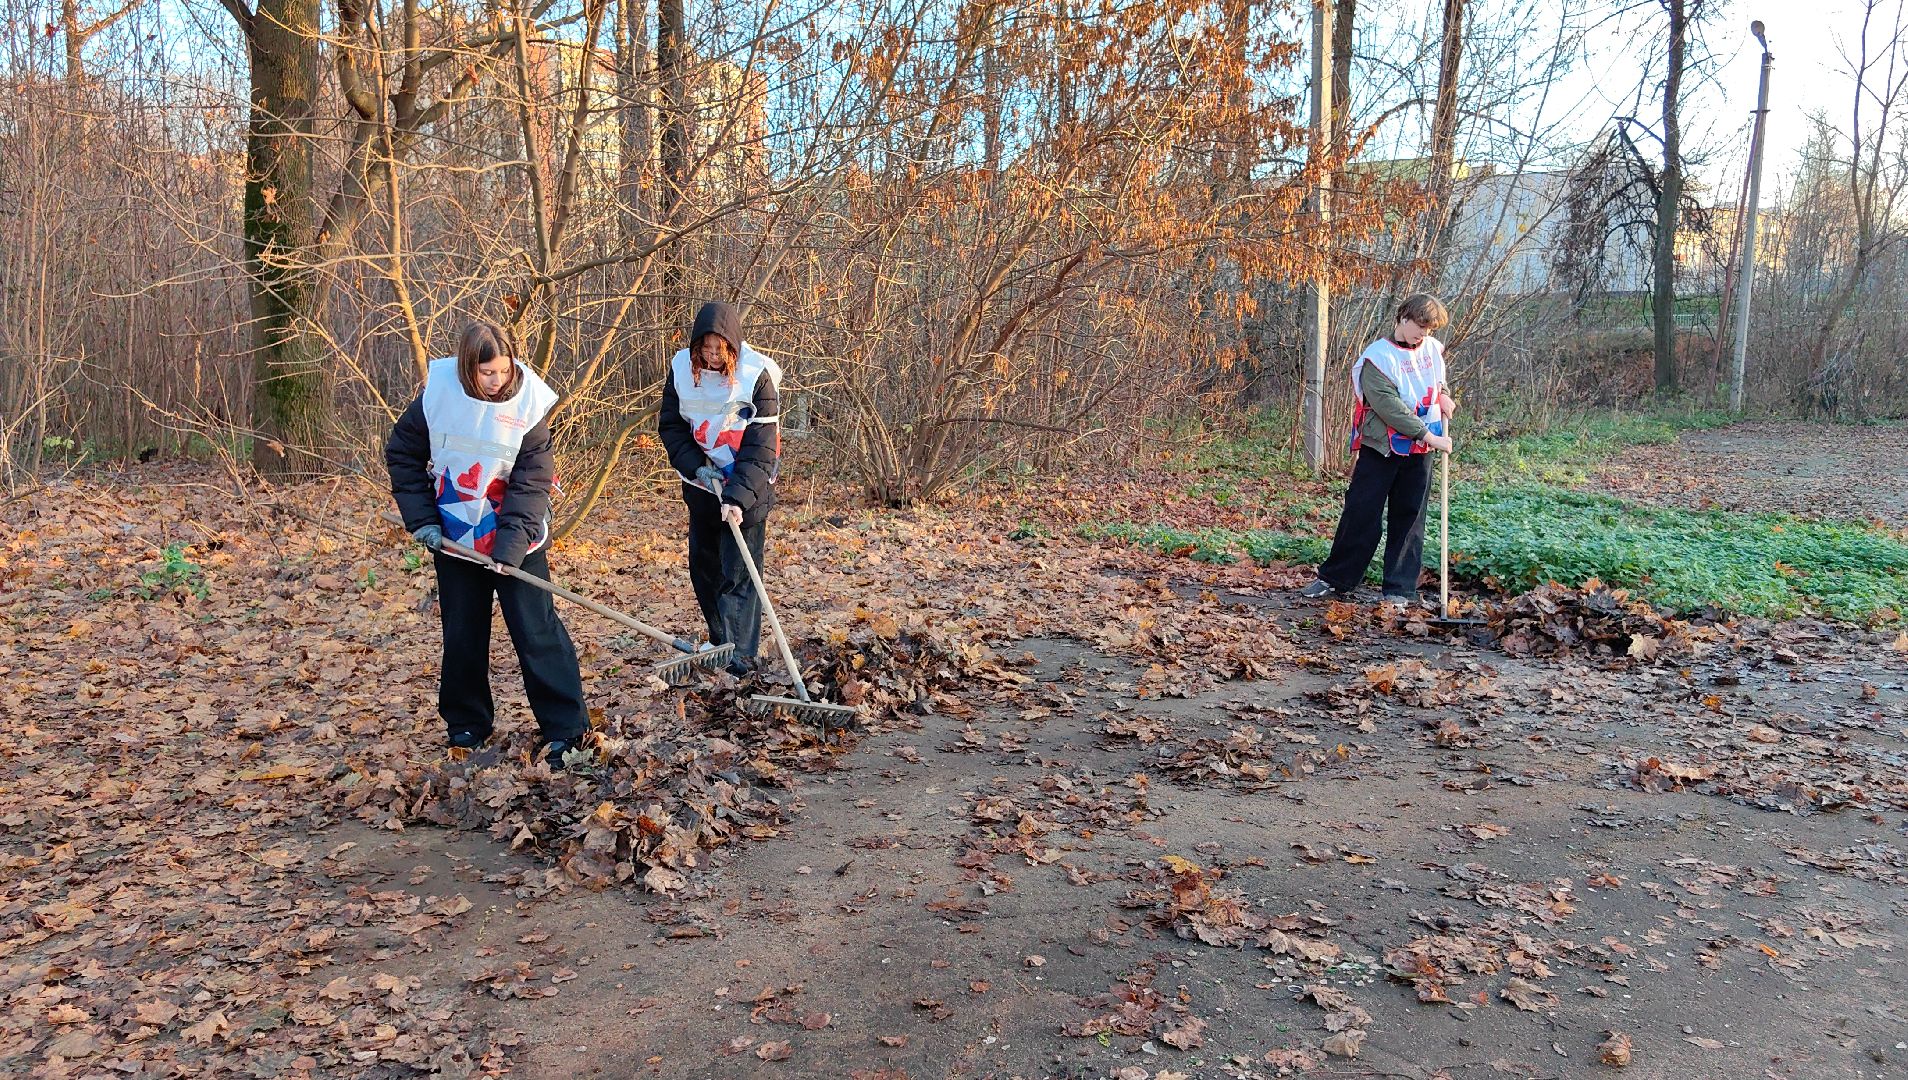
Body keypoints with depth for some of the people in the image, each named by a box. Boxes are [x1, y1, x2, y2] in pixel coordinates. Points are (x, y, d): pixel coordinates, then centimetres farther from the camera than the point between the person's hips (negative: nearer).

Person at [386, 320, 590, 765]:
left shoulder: (530, 401, -15)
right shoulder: (439, 392, -10)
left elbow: (532, 481, -15)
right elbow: (402, 453, 3)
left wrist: (510, 544, -23)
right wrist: (422, 519, -3)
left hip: (516, 539, -2)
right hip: (455, 538, 3)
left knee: (536, 631, -5)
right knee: (462, 634, 12)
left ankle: (566, 728, 2)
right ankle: (467, 724, 28)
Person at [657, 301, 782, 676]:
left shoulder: (758, 376, -19)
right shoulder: (682, 369, -6)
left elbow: (761, 447, -21)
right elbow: (670, 425, 1)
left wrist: (739, 497, -30)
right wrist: (695, 466, -14)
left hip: (746, 490, -5)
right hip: (702, 485, 5)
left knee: (738, 572, -8)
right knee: (703, 564, 15)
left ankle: (741, 655, -4)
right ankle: (720, 639, 32)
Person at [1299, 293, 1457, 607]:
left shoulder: (1433, 348, 6)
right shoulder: (1377, 357, -14)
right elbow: (1390, 407, -21)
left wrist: (1443, 393, 4)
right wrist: (1430, 436, -21)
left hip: (1420, 452, 5)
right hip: (1380, 450, -5)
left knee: (1409, 519, 7)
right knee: (1362, 514, 0)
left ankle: (1401, 589, 13)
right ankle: (1334, 578, 13)